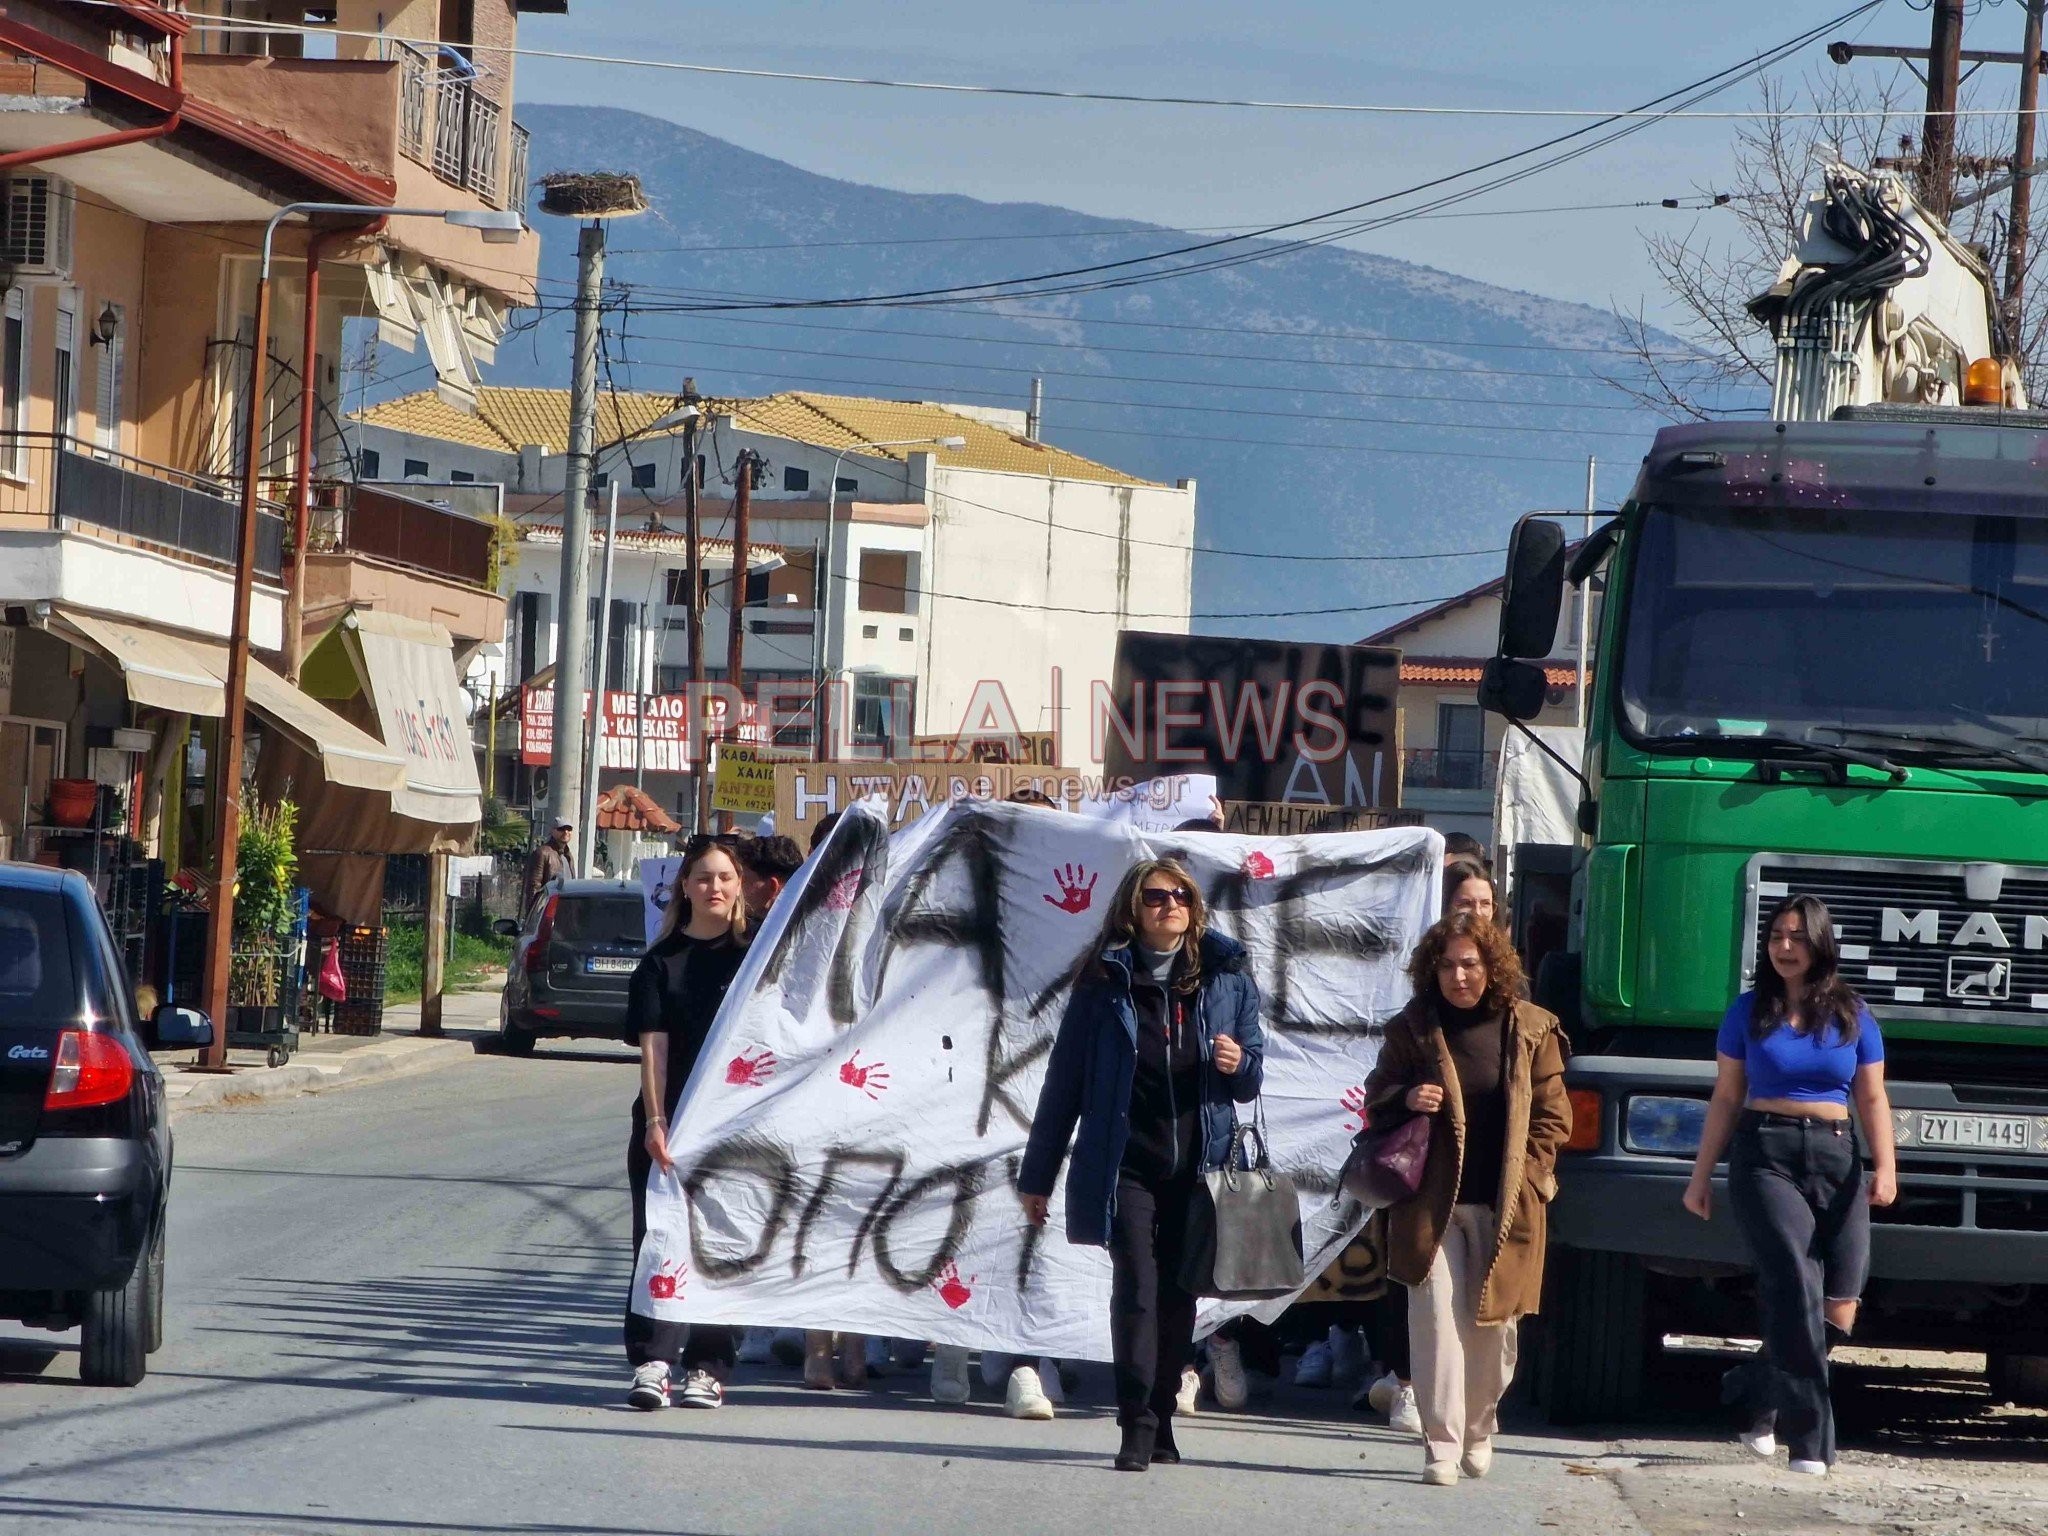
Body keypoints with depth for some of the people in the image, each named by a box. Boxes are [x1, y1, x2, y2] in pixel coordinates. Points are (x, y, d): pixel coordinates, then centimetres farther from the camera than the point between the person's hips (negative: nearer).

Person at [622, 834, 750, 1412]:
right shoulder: (661, 963, 4)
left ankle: (707, 1367, 5)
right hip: (670, 1124, 0)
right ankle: (652, 1362, -9)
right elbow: (653, 1045, -3)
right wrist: (656, 1121, -14)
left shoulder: (753, 958, 7)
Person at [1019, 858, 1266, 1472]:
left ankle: (1160, 1421, 16)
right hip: (1125, 1163, -2)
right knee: (1136, 1285, -13)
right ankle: (1137, 1425, -14)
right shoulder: (1105, 982, 3)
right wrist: (1037, 1174, 6)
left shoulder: (1227, 978, 8)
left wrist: (1239, 1065, -10)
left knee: (1179, 1294, 6)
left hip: (1198, 1165, 2)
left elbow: (1250, 1083, 16)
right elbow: (1065, 1078, 6)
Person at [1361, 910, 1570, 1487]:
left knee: (1491, 1326, 6)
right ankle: (1441, 1445, -11)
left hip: (1505, 1208, 1)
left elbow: (1552, 1114, 8)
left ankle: (1477, 1432, 27)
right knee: (1436, 1317, -12)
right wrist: (1405, 1100, -9)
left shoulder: (1531, 1030, 3)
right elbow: (1376, 1099, 14)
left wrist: (1526, 1177, -1)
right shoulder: (1411, 1028, 5)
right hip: (1432, 1202, 0)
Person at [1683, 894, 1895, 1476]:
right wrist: (1701, 1177, 9)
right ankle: (1809, 1442, -16)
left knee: (1839, 1307, -4)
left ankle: (1767, 1407, 19)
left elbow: (1872, 1099, 8)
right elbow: (1726, 1099, 11)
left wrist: (1885, 1167, -6)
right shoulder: (1749, 1012, 8)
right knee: (1797, 1294, -16)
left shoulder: (1851, 1015, 10)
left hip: (1836, 1161, 2)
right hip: (1765, 1159, -2)